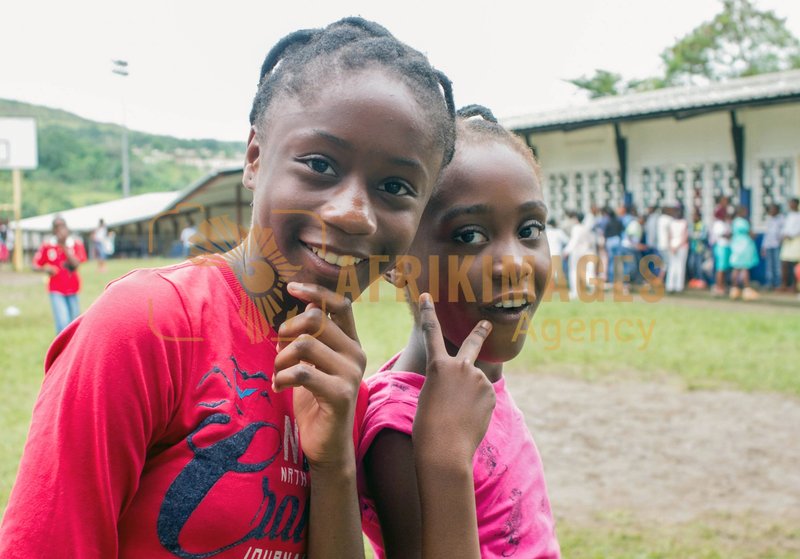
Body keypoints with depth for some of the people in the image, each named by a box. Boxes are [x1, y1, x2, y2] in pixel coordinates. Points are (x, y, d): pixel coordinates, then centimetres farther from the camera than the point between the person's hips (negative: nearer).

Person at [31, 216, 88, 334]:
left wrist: (64, 247, -22)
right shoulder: (47, 245, -5)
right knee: (63, 325, -15)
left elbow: (76, 264, -15)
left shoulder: (76, 243, -2)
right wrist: (45, 269, -22)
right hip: (56, 291, -2)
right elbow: (35, 266, -1)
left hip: (72, 289, 2)